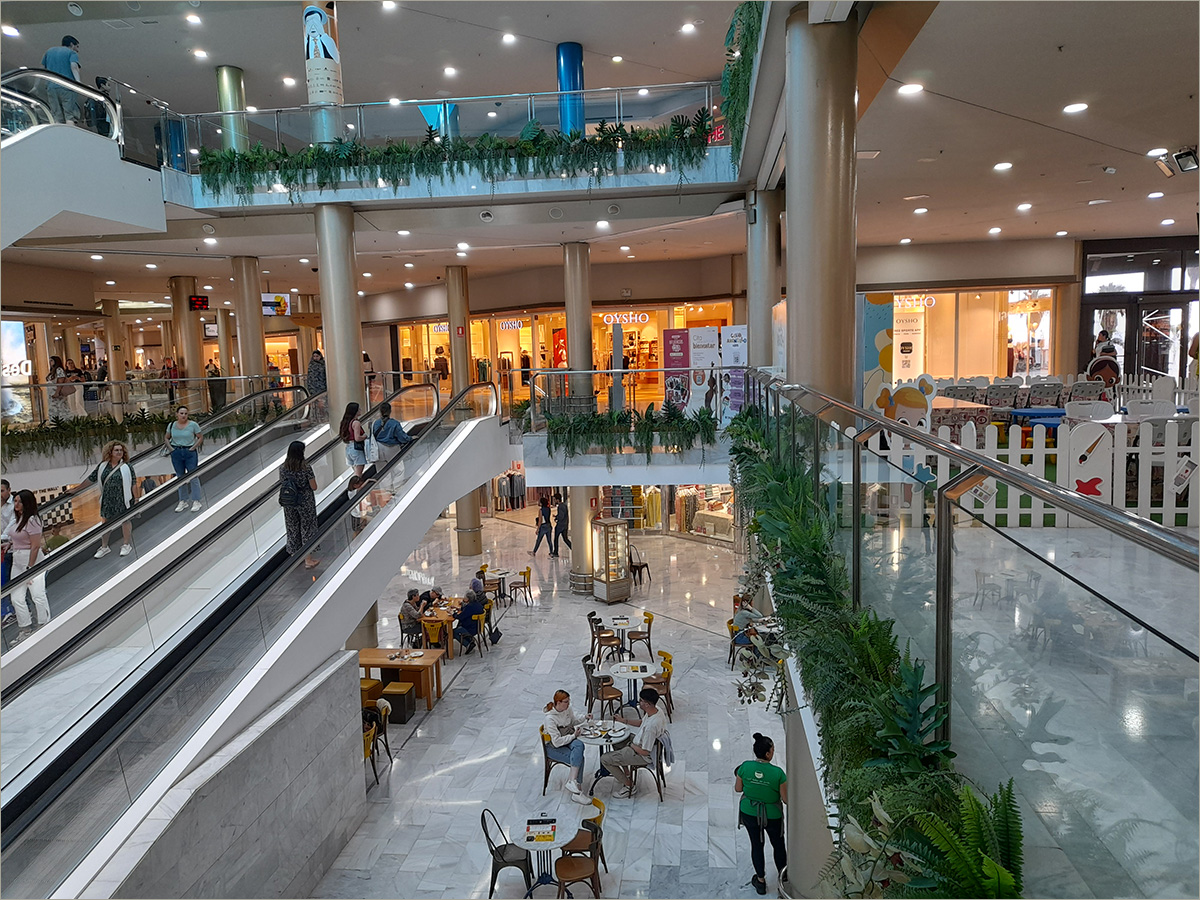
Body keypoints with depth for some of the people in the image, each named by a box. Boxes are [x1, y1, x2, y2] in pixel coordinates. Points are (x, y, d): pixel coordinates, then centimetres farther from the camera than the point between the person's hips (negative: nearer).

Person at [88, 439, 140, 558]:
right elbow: (91, 479, 10)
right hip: (107, 500, 3)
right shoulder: (103, 466, 2)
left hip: (123, 500, -3)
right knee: (105, 522, 10)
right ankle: (104, 547, 24)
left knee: (125, 521, 9)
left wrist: (136, 499, -6)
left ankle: (126, 544, 27)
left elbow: (134, 484, -5)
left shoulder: (127, 467, -6)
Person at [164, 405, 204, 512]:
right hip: (176, 454, 4)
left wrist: (193, 448, -10)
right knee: (180, 477, 12)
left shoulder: (193, 425, -6)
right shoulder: (171, 425, 4)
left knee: (193, 477, -2)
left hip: (190, 452, -4)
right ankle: (183, 501, 21)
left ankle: (196, 501, 4)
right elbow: (167, 438, 15)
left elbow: (200, 438, -2)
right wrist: (171, 448, 1)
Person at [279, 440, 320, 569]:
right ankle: (308, 559, 14)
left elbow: (283, 485, 4)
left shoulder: (283, 468, -6)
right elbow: (314, 487, -15)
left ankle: (294, 555, 31)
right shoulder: (306, 468, -19)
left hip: (288, 504, 4)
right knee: (307, 528, 8)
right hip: (305, 503, -4)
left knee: (292, 528, 18)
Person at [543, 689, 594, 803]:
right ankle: (576, 792, -22)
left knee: (579, 745, -29)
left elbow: (574, 720, 21)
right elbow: (557, 742, -24)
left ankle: (572, 782, -30)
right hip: (554, 747, -6)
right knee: (579, 759, -26)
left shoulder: (567, 709, -2)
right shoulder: (550, 718, -23)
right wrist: (573, 736, -21)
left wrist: (585, 717, 3)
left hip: (569, 740, 6)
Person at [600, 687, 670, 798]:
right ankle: (627, 774, 34)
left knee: (604, 759, -2)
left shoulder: (651, 726, -39)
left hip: (644, 756, -9)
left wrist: (631, 744, -12)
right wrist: (623, 720, 2)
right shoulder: (655, 710, -11)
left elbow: (645, 752, -29)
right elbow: (641, 722, 10)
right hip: (642, 743, 9)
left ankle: (630, 786, 10)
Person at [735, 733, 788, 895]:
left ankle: (760, 881, 36)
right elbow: (786, 799, -16)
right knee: (778, 844, 25)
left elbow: (738, 789, -5)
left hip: (749, 813, 2)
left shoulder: (745, 767, -19)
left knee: (756, 844, 22)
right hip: (772, 815, -2)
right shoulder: (778, 773, -26)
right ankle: (783, 874, 46)